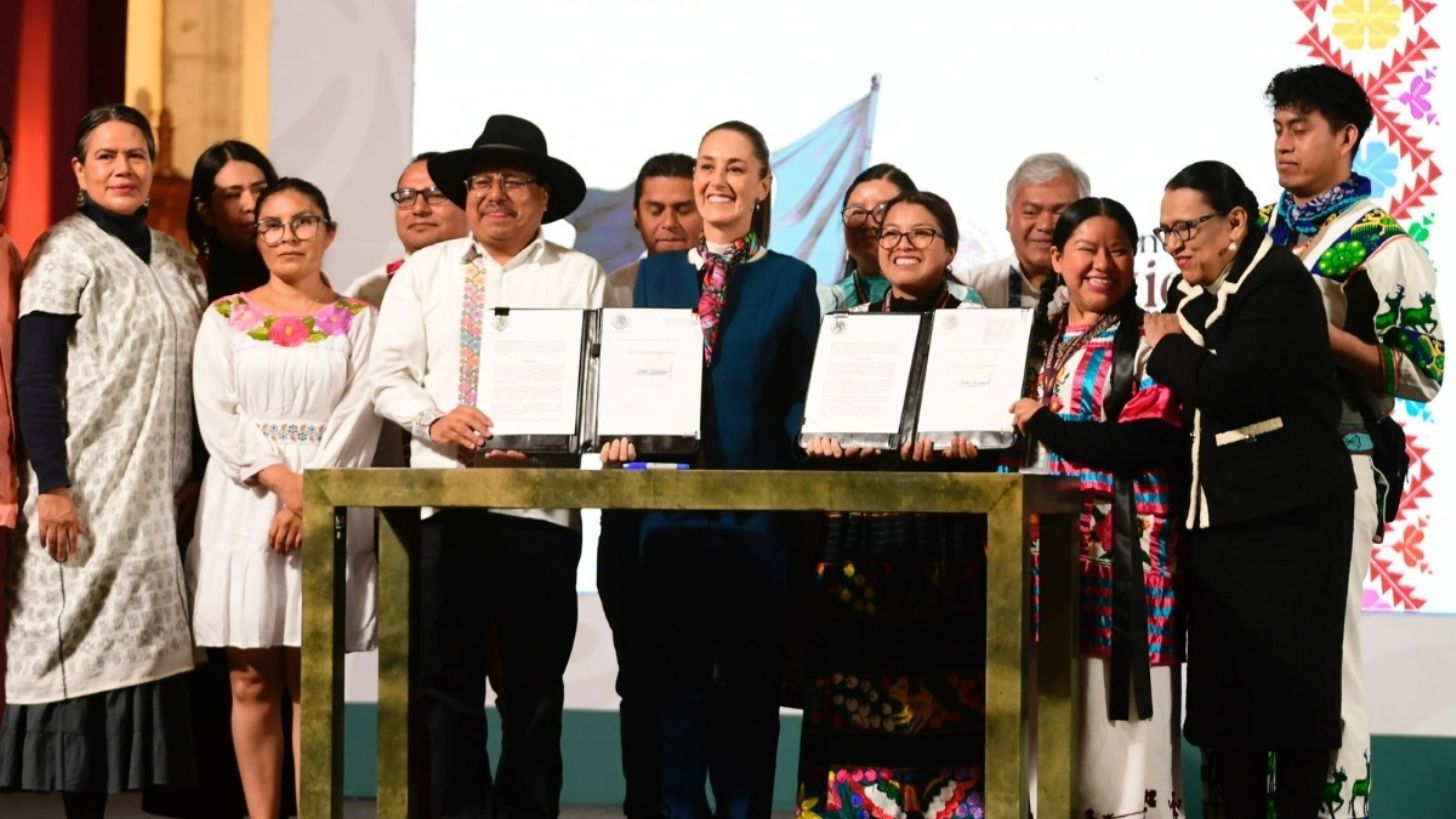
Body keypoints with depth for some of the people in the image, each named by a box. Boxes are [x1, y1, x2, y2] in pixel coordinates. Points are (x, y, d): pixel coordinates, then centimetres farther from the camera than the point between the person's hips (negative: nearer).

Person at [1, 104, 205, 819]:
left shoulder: (177, 263, 14)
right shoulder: (66, 252, -5)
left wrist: (193, 477, 15)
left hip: (159, 496, 6)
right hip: (88, 490, -6)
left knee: (141, 646, 4)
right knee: (87, 646, -6)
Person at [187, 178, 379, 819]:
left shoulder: (358, 321, 9)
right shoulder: (225, 317, 10)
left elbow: (359, 418, -1)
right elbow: (217, 416, -1)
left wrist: (309, 499, -13)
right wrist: (282, 479, -14)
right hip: (242, 507, 1)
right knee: (251, 682, 1)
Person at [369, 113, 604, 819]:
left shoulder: (580, 275, 6)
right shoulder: (424, 272, 12)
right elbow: (388, 375, 7)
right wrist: (435, 419, -13)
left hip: (542, 501, -1)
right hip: (443, 496, 1)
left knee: (533, 687, 5)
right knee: (445, 682, 0)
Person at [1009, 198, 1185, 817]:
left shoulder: (1146, 342, 0)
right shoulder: (1038, 340, 17)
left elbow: (1151, 447, -12)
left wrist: (1044, 424, -10)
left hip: (1121, 550, -5)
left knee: (1111, 700, -7)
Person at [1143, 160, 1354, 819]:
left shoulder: (1278, 283, -11)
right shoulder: (1192, 297, 14)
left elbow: (1227, 389, -23)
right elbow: (1176, 406, 18)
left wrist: (1167, 347, -8)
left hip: (1286, 517, -8)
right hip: (1215, 516, 8)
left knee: (1288, 683, -2)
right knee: (1219, 688, 8)